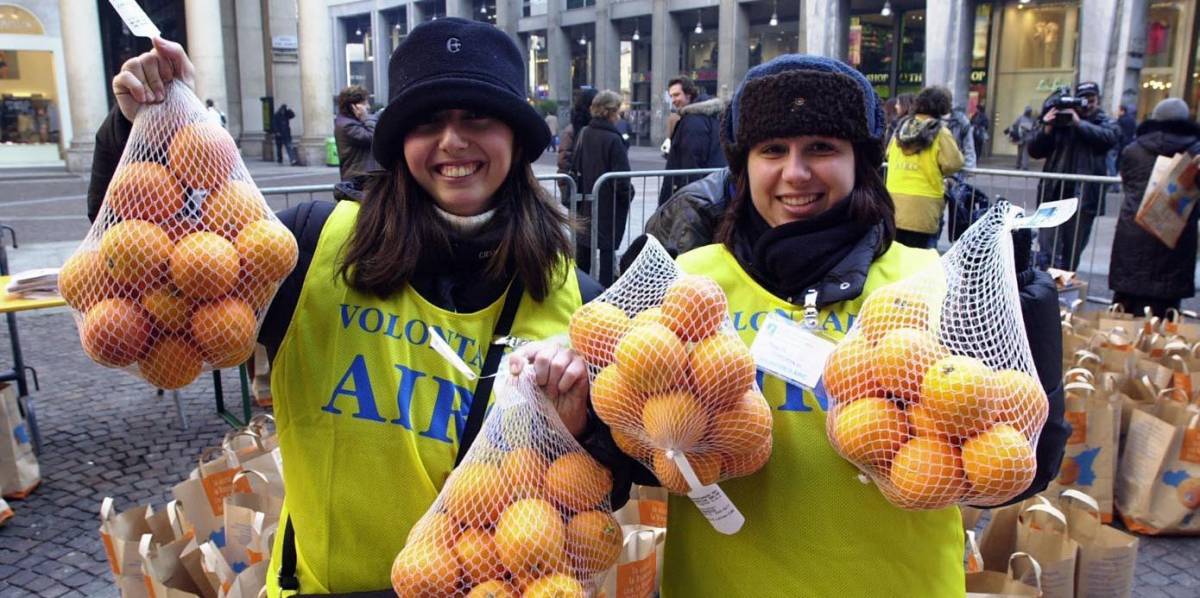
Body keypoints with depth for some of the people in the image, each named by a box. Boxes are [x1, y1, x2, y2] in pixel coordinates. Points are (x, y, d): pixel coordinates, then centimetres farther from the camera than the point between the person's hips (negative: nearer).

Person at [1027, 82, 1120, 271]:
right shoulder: (1060, 121, 8)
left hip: (1084, 195, 1)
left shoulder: (1106, 123, 9)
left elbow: (1109, 137, -14)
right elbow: (1034, 152, 5)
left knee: (1073, 248, 9)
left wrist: (1080, 123, -18)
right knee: (1049, 247, -8)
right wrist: (1047, 129, -10)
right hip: (1054, 192, 0)